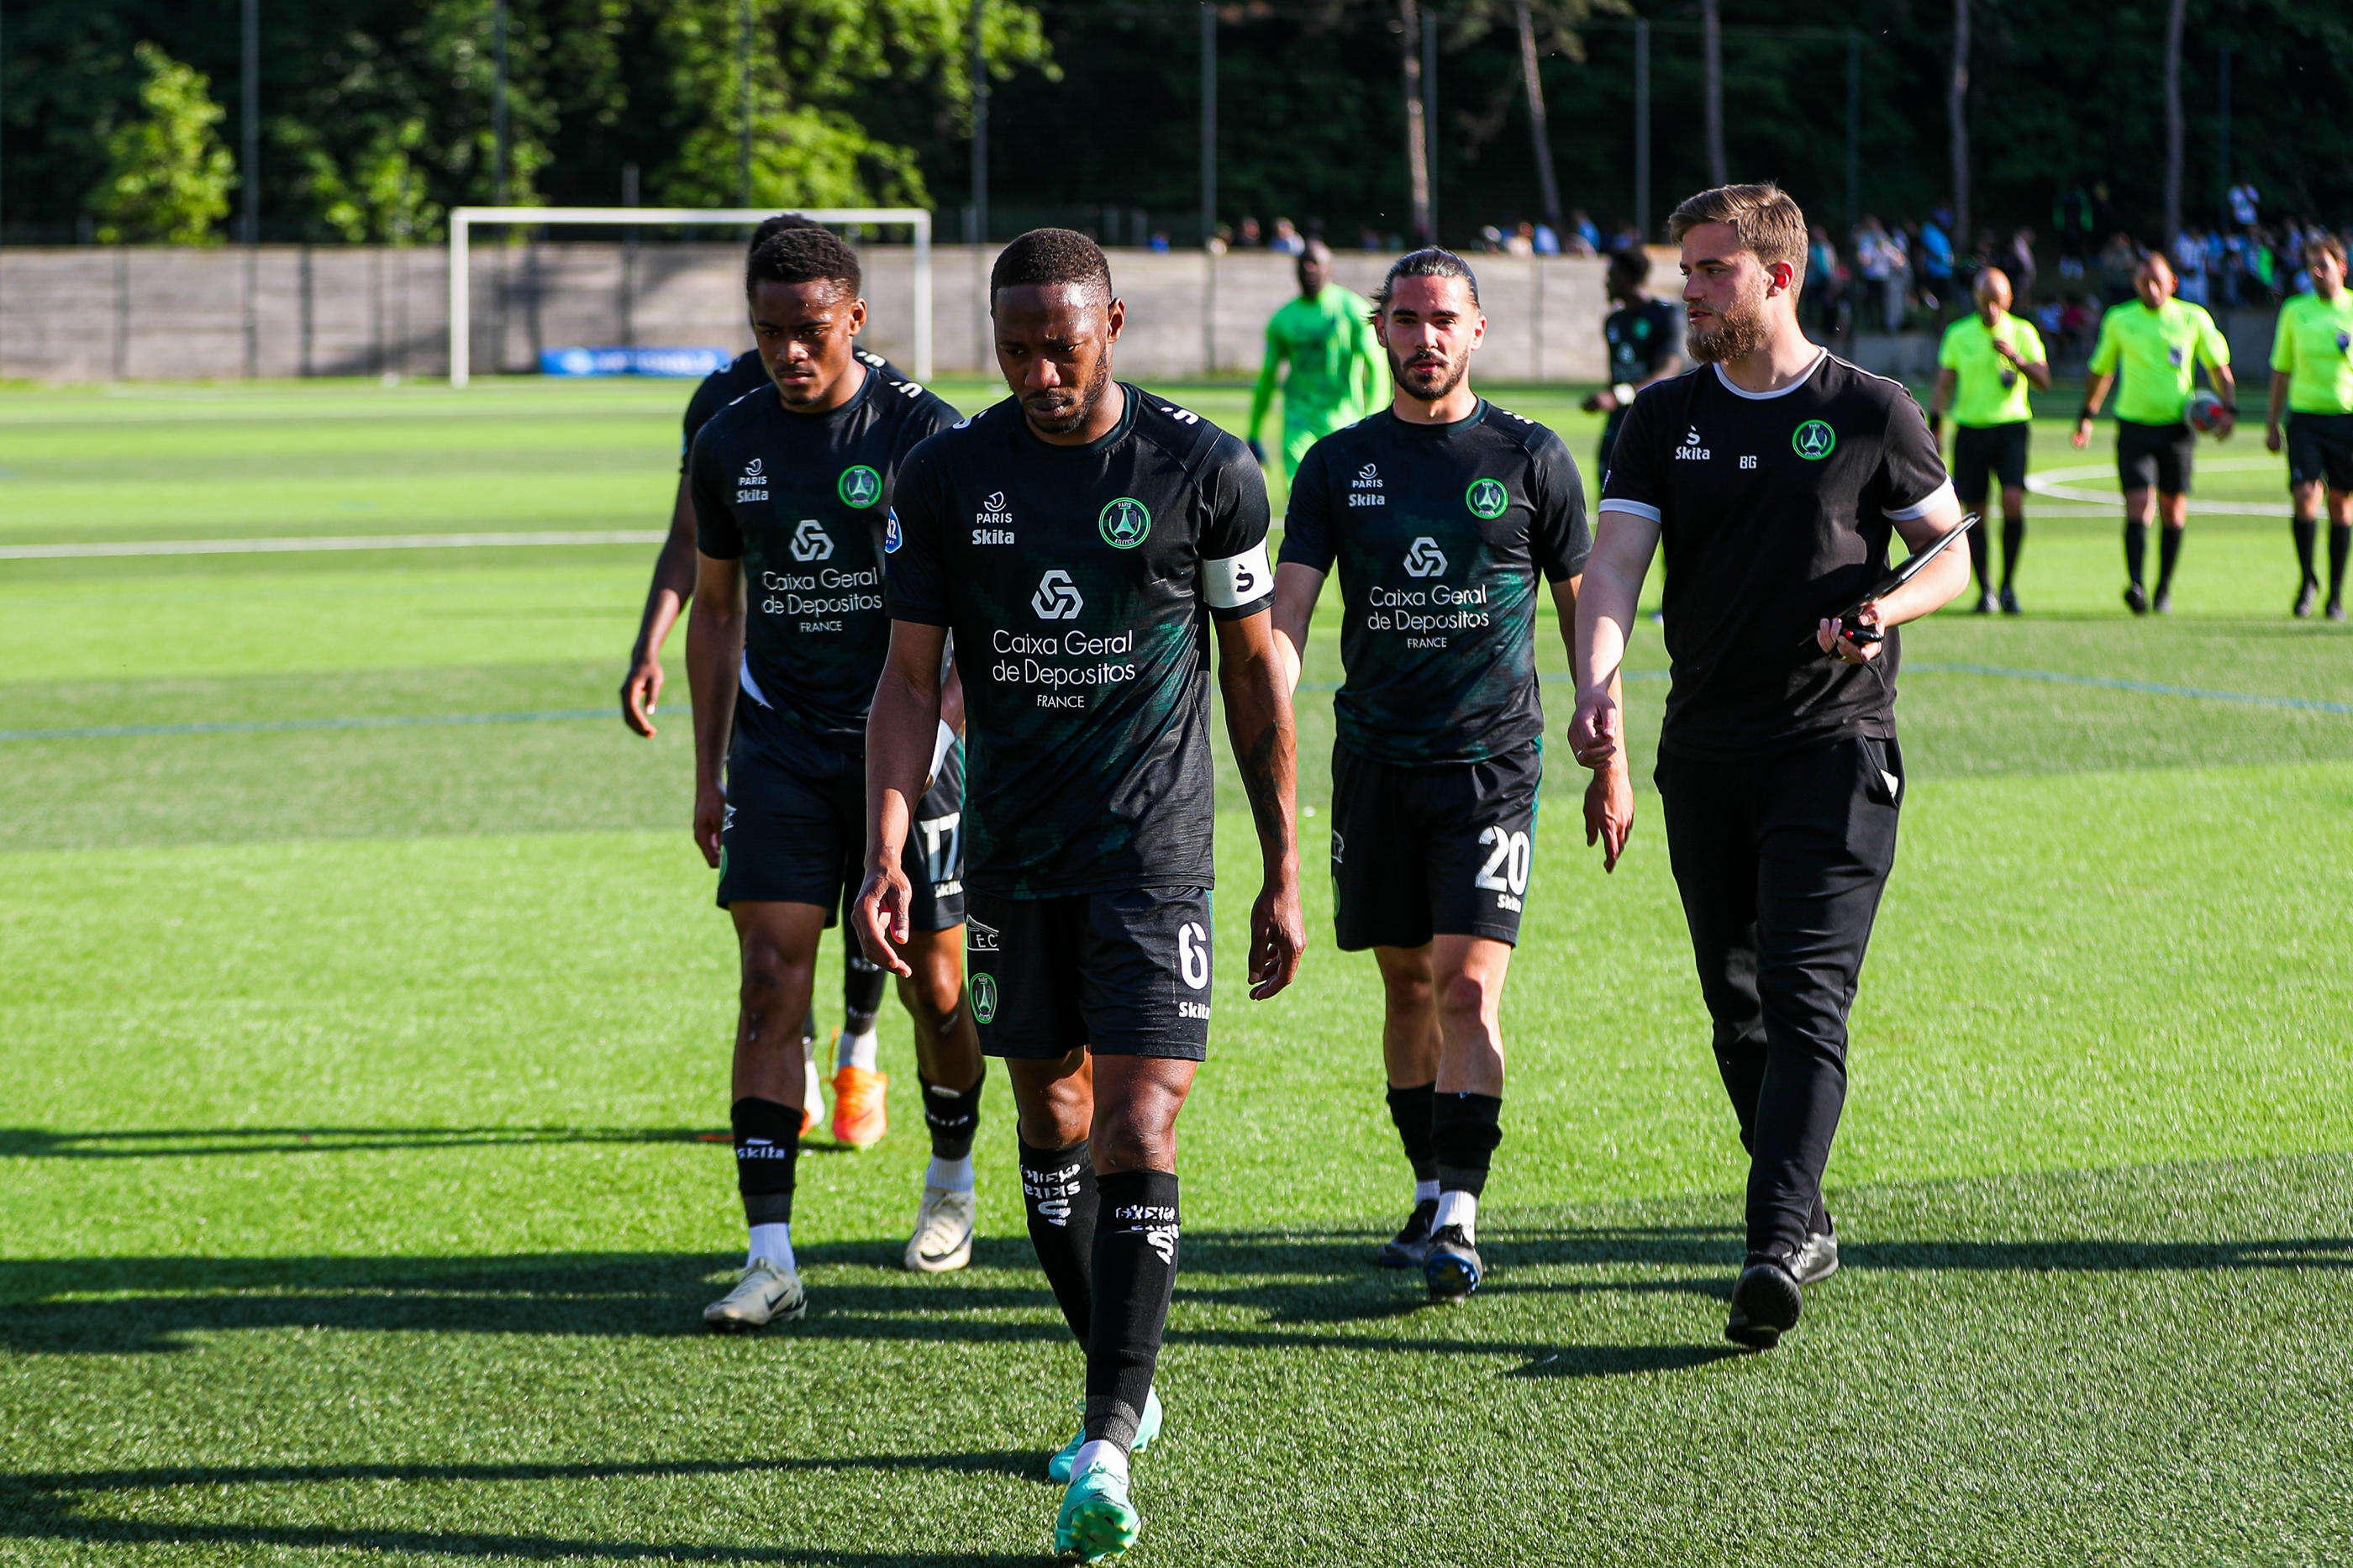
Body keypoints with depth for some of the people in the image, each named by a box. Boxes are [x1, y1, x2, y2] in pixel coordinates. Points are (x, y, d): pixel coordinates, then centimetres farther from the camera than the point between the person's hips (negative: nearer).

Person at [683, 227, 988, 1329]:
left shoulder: (926, 436, -7)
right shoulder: (728, 445, 4)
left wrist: (936, 736, -17)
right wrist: (709, 771, 12)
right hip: (779, 743, 2)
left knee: (933, 988, 6)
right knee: (771, 983, -10)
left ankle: (951, 1177, 35)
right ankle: (771, 1258, -13)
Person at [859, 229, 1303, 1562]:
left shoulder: (1206, 472, -5)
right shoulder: (948, 476, 0)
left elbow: (1257, 671, 3)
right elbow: (911, 679, 3)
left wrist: (1285, 873, 3)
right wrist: (887, 854, -10)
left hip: (1154, 851, -3)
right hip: (1013, 853, 3)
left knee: (1139, 1138, -12)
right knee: (1052, 1123, 12)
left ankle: (1106, 1450, -14)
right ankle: (1124, 1390, 29)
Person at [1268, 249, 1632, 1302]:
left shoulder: (1531, 459, 1)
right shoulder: (1339, 464, 6)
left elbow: (1585, 611, 7)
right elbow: (1287, 610, -2)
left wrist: (1610, 763, 7)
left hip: (1493, 757, -3)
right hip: (1376, 759, 3)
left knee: (1468, 985, -13)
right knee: (1407, 982, 10)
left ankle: (1458, 1220, -15)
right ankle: (1431, 1188, 24)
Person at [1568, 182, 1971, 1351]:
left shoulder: (1871, 412, -1)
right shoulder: (1664, 420, 7)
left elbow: (1952, 549, 8)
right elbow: (1614, 560, -4)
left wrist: (1888, 610, -14)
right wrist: (1596, 681, -22)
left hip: (1837, 748, -4)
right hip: (1704, 756, 5)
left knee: (1804, 1001, -14)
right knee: (1736, 1005, 10)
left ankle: (1775, 1249, -22)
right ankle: (1806, 1224, 26)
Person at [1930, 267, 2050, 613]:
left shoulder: (2023, 332, 5)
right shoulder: (1958, 335, 7)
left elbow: (2043, 382, -3)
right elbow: (1943, 386, 11)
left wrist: (2016, 357, -19)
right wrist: (1933, 431, 4)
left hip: (2011, 428, -1)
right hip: (1970, 428, 1)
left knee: (2013, 501, -18)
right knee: (1975, 511, -1)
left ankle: (2009, 584, -5)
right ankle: (1985, 589, 11)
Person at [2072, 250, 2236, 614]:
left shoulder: (2193, 318, 4)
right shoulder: (2119, 321, 5)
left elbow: (2218, 365, 11)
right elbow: (2101, 370, 19)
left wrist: (2228, 407, -1)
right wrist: (2087, 416, 20)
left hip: (2178, 425, 1)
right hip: (2134, 424, -1)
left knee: (2173, 510, 6)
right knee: (2137, 506, -15)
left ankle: (2164, 588, 18)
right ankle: (2136, 586, -25)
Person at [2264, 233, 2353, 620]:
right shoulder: (2295, 311, 6)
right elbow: (2281, 370, 12)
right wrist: (2272, 425, 9)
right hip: (2304, 415, 1)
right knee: (2304, 495, -13)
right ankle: (2306, 578, 5)